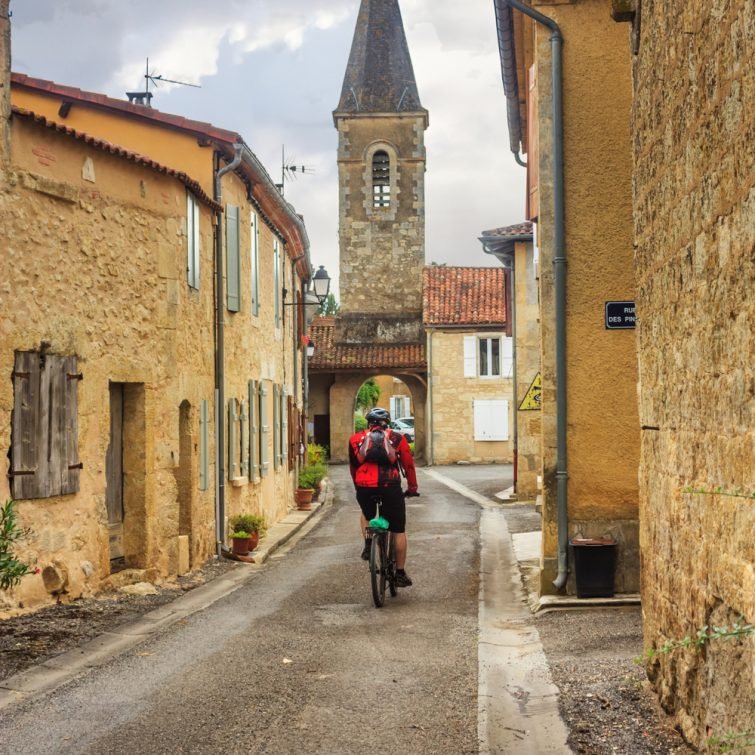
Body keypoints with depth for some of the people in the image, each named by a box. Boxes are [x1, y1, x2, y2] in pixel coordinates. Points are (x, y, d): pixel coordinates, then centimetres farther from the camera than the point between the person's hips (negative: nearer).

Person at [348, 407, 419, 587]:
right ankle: (400, 573, 14)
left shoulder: (356, 439, 18)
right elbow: (408, 464, 18)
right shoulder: (397, 438, 14)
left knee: (366, 515, 35)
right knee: (399, 530, 12)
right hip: (390, 487, -2)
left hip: (364, 487, 2)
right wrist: (412, 488, 31)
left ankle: (368, 545, 16)